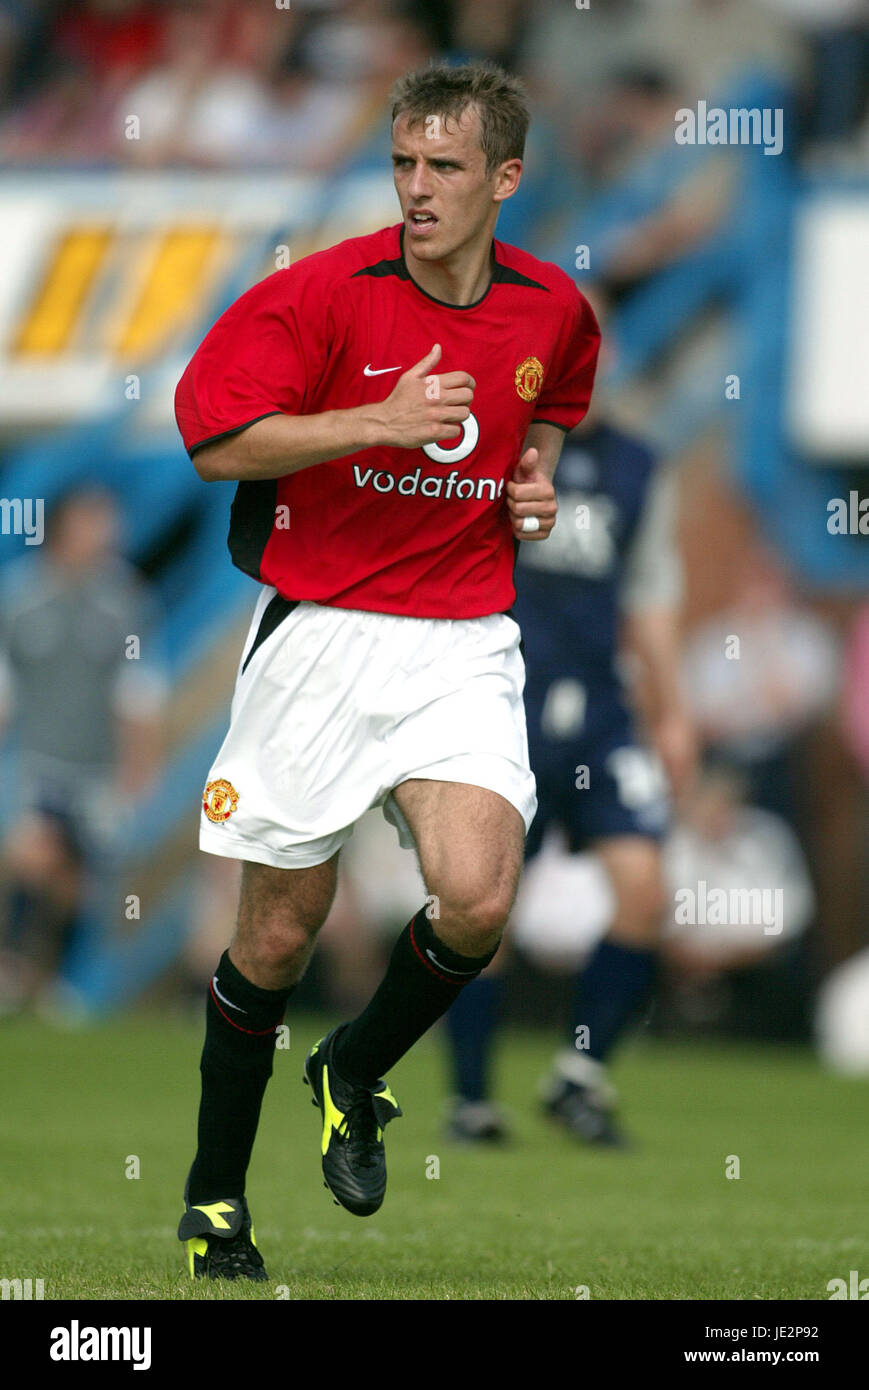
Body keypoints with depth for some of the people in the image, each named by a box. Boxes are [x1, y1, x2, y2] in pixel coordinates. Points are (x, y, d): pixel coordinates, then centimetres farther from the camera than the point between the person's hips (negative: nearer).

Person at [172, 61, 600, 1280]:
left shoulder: (553, 309, 3)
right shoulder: (323, 294, -10)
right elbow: (216, 439, -13)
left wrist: (539, 472, 5)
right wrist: (382, 422, -21)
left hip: (465, 645, 2)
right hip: (319, 633, -2)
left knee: (476, 898, -20)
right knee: (280, 931, 4)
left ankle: (355, 1075, 11)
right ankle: (215, 1199, 24)